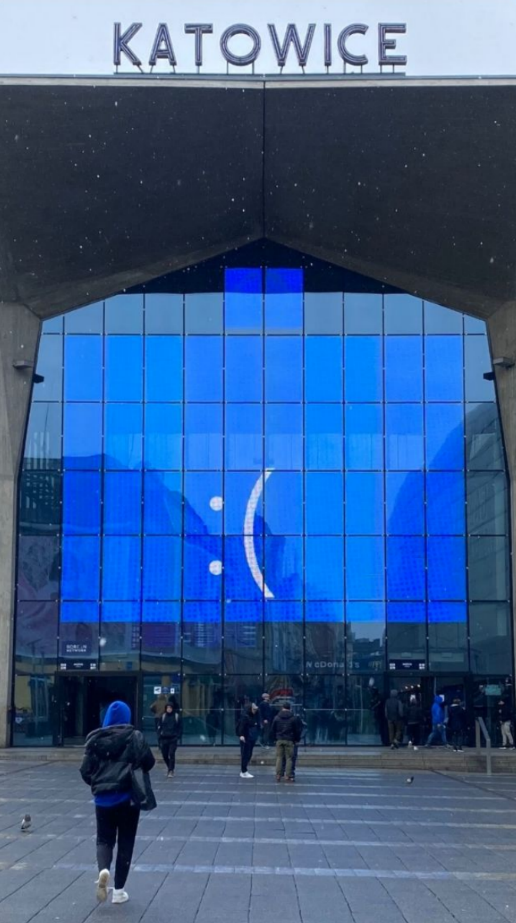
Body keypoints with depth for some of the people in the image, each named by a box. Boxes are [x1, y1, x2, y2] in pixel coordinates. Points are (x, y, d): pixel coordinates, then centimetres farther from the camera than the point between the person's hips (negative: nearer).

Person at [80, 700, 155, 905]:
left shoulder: (95, 738, 2)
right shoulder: (134, 737, -3)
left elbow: (86, 770, 3)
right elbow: (148, 762, -7)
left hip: (102, 798, 1)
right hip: (127, 797, -1)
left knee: (104, 839, 14)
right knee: (125, 842, 10)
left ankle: (103, 870, -17)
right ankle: (119, 890, 11)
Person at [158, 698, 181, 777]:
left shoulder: (177, 716, 1)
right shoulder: (163, 716, 5)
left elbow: (179, 728, 5)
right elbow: (159, 728, 8)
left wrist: (178, 736, -5)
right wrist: (159, 739, 3)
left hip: (173, 738, -3)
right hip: (164, 738, 3)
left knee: (171, 754, -11)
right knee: (164, 755, 7)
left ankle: (171, 771, -4)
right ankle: (170, 768, 31)